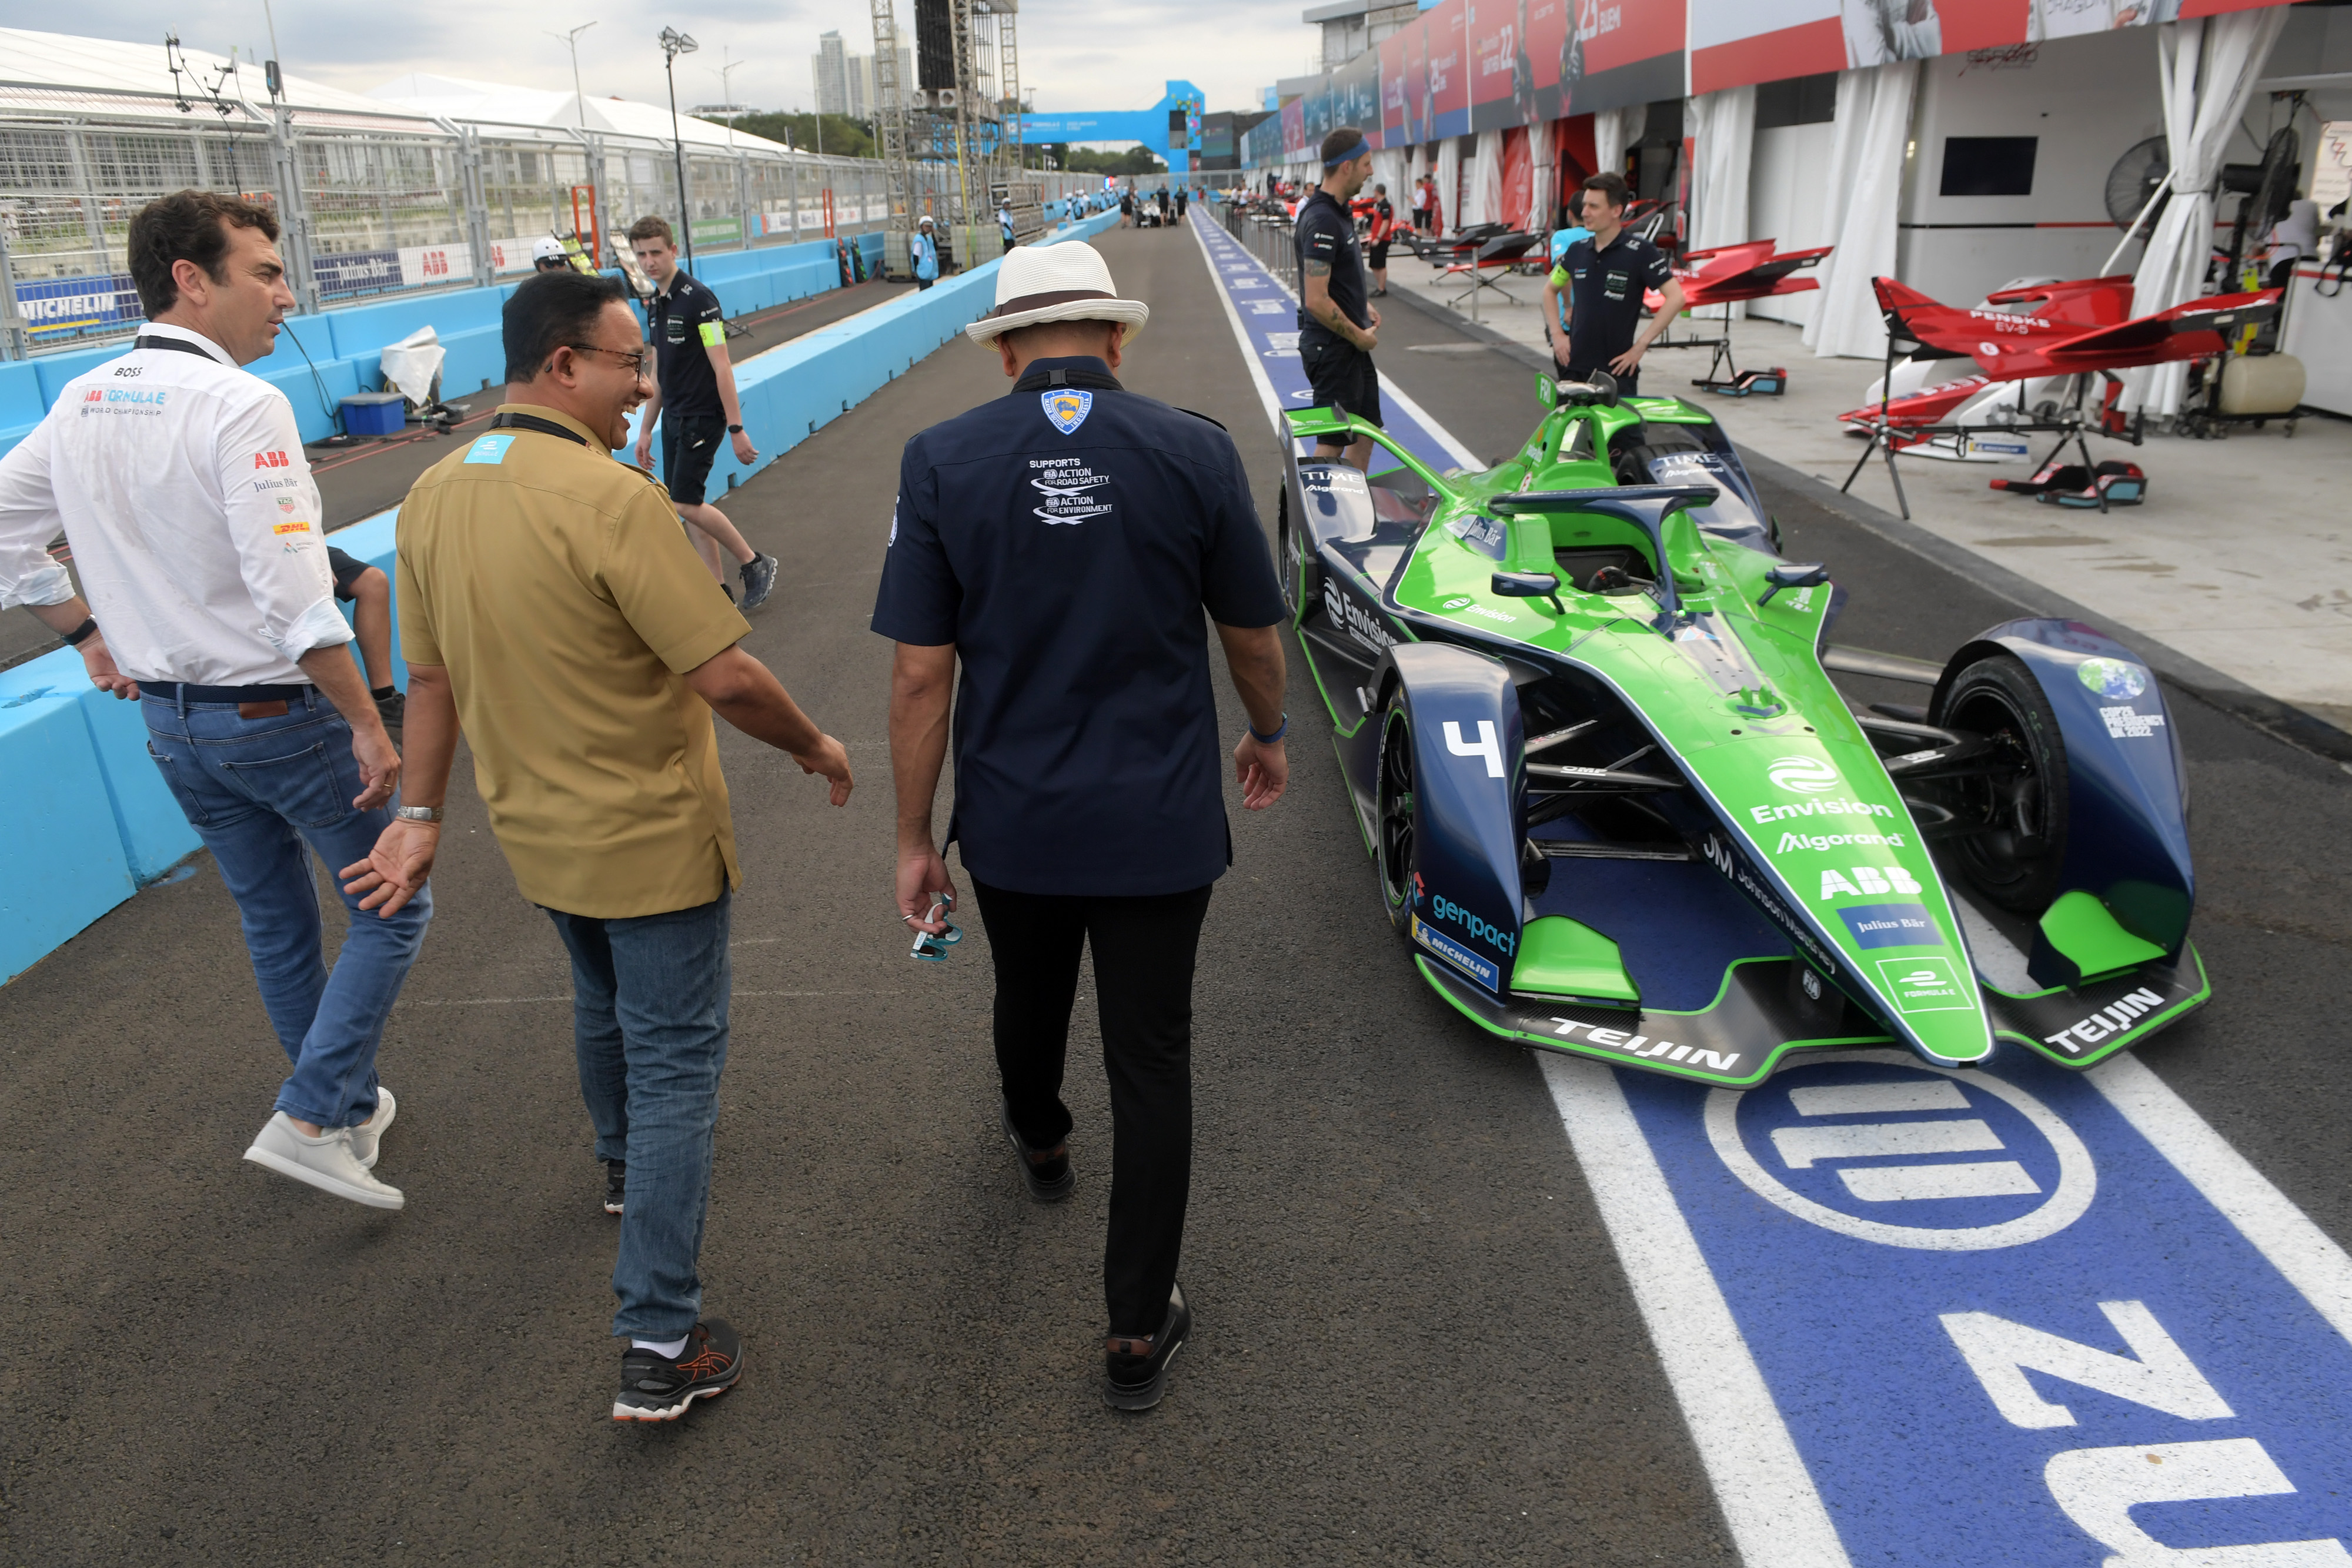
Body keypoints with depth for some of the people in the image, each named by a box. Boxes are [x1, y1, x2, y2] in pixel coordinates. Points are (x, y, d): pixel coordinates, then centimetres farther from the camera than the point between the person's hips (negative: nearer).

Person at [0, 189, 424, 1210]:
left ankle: (350, 1106, 36)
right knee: (393, 908, 7)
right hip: (280, 715, -8)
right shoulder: (239, 405, -21)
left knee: (274, 917, 20)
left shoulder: (82, 404, 3)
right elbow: (292, 598, -25)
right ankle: (310, 1118, 1)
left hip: (169, 718, 8)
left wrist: (89, 638, 20)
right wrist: (369, 725, -20)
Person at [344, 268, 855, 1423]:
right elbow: (728, 678, -24)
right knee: (674, 1064, 2)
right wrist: (814, 746, -7)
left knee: (604, 1006, 31)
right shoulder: (610, 499, -25)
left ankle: (624, 1165, 56)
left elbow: (430, 676, 7)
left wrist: (421, 815, 14)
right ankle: (661, 1344, 6)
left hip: (535, 832, 8)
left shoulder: (432, 496, -1)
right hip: (653, 841, -7)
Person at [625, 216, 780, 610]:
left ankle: (755, 564, 3)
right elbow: (660, 374, 17)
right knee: (689, 505, 7)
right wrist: (646, 430, 18)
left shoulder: (698, 299, -14)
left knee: (686, 502, -12)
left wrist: (736, 428, -20)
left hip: (703, 416, -8)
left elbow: (722, 367, -17)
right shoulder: (654, 304, 11)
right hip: (673, 417, 8)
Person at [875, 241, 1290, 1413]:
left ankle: (1039, 1142, 60)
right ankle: (1139, 1334, 20)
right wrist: (1266, 733, 22)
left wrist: (913, 838, 1)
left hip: (1013, 822, 2)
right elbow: (1252, 633, 2)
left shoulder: (941, 462, -10)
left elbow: (921, 672, -9)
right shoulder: (1195, 450, -9)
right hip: (1160, 823, -1)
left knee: (1028, 999, 29)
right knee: (1151, 1063, 10)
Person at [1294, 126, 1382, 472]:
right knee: (1332, 443, -3)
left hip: (1351, 344, 10)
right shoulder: (1322, 220, -22)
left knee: (1366, 430, 18)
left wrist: (1363, 304, 10)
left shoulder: (1338, 210, 10)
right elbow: (1317, 300, -26)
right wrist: (1360, 336, -15)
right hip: (1332, 348, -10)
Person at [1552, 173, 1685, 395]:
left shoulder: (1640, 252, -9)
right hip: (1574, 367, 5)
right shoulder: (1577, 251, 7)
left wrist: (1640, 346, -14)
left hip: (1617, 370, -5)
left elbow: (1675, 298, -13)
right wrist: (1557, 335, 11)